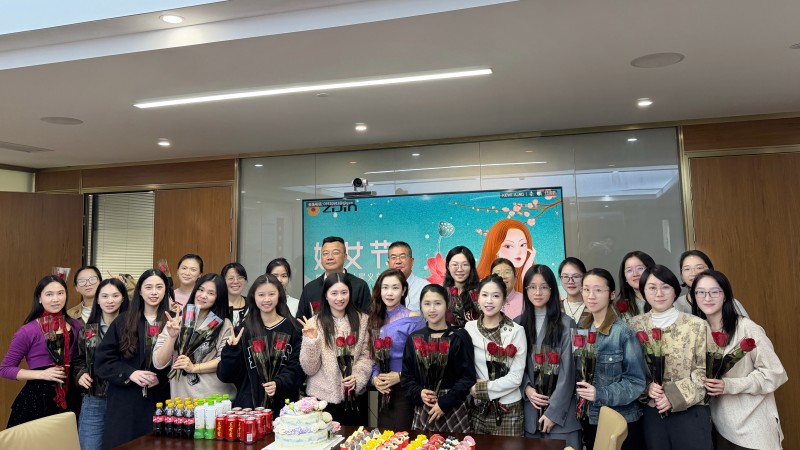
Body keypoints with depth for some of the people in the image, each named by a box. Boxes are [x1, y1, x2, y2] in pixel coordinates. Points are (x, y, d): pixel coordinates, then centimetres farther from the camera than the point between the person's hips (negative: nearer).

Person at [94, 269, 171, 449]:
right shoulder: (122, 322, 5)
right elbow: (102, 360, 2)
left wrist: (161, 378, -14)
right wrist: (129, 373, -12)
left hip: (159, 401, -1)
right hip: (125, 402, 1)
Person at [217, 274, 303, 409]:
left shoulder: (292, 328, 1)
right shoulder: (244, 328, 4)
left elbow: (297, 366, -3)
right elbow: (227, 374, 5)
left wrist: (279, 384, -19)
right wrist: (231, 350, -13)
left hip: (283, 403, -1)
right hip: (249, 403, 1)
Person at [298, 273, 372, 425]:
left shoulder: (362, 320, 1)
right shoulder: (314, 323, -6)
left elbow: (366, 356, 4)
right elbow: (309, 369, -7)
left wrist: (357, 377, -14)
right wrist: (311, 340, -22)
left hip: (354, 396, 2)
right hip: (322, 397, -2)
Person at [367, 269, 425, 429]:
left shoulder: (413, 319, -10)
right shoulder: (376, 320, 9)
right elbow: (373, 356, 10)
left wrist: (400, 376, -18)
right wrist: (375, 377, -7)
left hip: (405, 390, -5)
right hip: (384, 391, 5)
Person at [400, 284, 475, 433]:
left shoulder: (460, 337, -4)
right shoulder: (414, 338, 6)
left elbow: (468, 377, -6)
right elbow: (406, 376, 10)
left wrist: (445, 402, -12)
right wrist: (419, 392, -9)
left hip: (454, 409, -2)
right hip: (422, 409, 3)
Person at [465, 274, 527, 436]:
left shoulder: (516, 331, -9)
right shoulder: (469, 328, 0)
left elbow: (516, 377, -12)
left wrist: (482, 389, -13)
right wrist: (472, 388, -12)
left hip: (508, 410, -2)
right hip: (477, 408, 3)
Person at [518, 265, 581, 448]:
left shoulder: (566, 324, -7)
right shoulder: (519, 323, 5)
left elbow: (567, 371, -9)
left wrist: (554, 411, -11)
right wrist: (526, 388, -9)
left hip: (560, 408, -3)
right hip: (530, 408, 3)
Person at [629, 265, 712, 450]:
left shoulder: (697, 325, -5)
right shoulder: (635, 325, 2)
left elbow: (705, 371, -5)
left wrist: (674, 396, -14)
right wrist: (647, 387, -12)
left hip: (690, 412, -2)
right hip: (652, 413, 2)